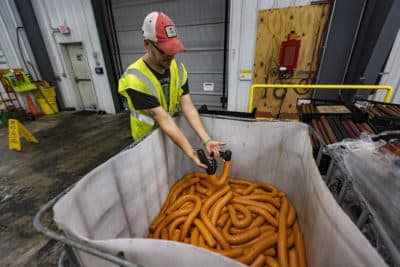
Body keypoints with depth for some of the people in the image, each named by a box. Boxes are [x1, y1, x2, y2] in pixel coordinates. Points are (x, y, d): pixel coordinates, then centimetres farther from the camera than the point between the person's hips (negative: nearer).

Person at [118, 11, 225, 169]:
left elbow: (188, 108, -17)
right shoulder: (135, 79, -30)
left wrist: (206, 140, -28)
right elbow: (165, 121, -33)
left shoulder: (178, 68, -12)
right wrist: (192, 154, -33)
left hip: (171, 134, 5)